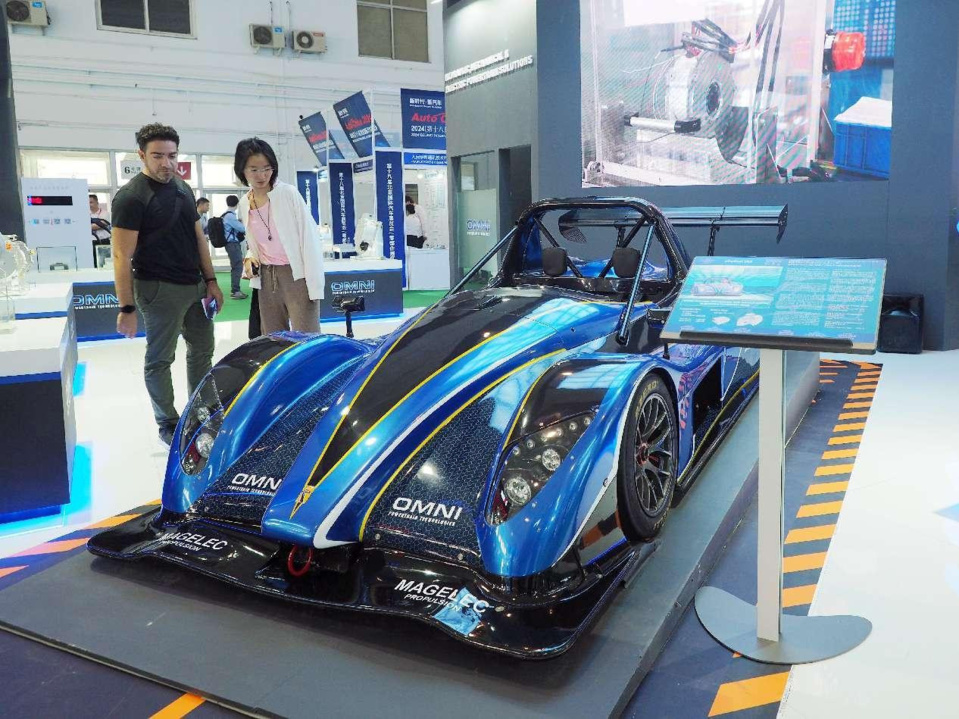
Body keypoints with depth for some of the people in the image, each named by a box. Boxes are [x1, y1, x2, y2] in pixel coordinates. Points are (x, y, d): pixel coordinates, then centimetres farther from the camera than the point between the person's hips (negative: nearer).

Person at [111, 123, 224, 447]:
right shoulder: (131, 197, -13)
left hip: (195, 286, 8)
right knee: (159, 359, 5)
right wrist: (126, 308, -19)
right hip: (160, 290, -8)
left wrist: (210, 281, 10)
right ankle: (168, 423, 17)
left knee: (202, 350, 16)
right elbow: (122, 256, -16)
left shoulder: (183, 189, 10)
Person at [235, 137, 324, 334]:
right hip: (266, 279, 5)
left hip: (297, 276, -5)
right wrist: (249, 259, -2)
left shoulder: (288, 193, -7)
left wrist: (315, 285, -15)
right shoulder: (244, 204, 8)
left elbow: (310, 238, -10)